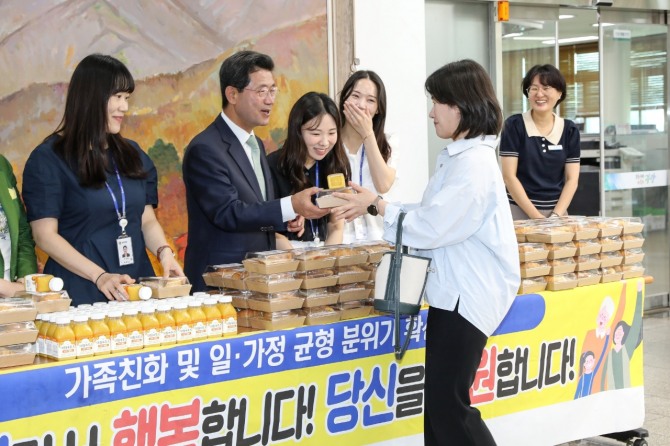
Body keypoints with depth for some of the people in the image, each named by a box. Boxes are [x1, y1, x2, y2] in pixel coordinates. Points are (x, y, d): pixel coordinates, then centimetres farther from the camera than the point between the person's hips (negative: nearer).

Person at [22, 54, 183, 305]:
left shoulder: (132, 154, 14)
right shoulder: (48, 159, -5)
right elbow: (45, 235, -9)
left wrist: (164, 252, -6)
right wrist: (100, 276, -18)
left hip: (138, 288, 5)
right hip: (81, 292, -5)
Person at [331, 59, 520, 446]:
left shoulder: (473, 164, -19)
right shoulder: (461, 157, 14)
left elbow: (430, 228, -19)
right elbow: (433, 215, 15)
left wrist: (378, 206, -8)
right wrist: (376, 206, 7)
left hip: (468, 296, -10)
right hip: (454, 291, 10)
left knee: (448, 403, -6)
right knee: (437, 401, 12)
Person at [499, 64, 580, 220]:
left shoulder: (570, 130, 4)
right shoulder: (514, 125, -5)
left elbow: (572, 179, 3)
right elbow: (509, 176, -9)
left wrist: (556, 216, -11)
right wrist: (537, 217, -14)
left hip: (557, 211, 3)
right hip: (519, 210, -2)